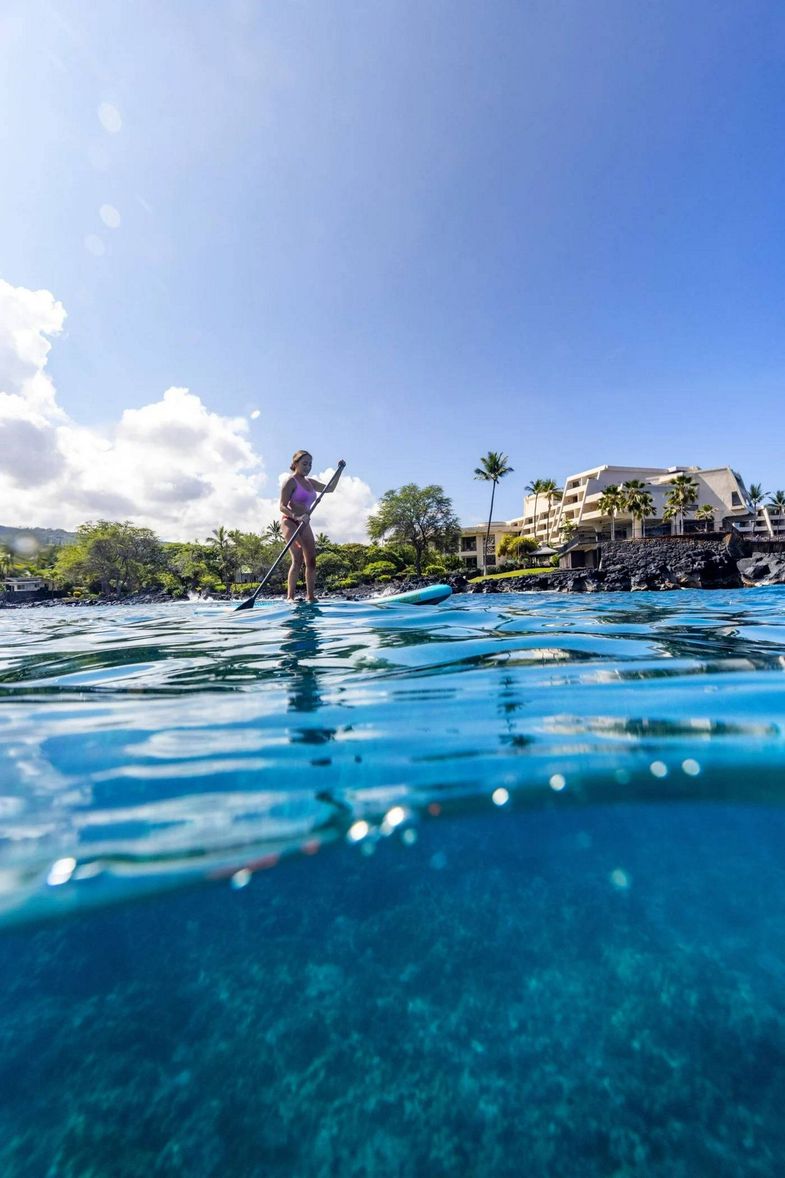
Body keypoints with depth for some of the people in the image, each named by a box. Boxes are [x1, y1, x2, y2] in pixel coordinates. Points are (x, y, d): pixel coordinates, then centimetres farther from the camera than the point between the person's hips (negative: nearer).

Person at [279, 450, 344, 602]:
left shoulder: (310, 482, 16)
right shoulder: (290, 482, -7)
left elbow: (329, 488, 24)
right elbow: (282, 506, -14)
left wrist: (339, 470, 16)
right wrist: (296, 516, -32)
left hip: (304, 524, 8)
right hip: (290, 522, -8)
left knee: (311, 560, 1)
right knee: (298, 558, -21)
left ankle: (311, 596, 5)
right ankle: (290, 597, -19)